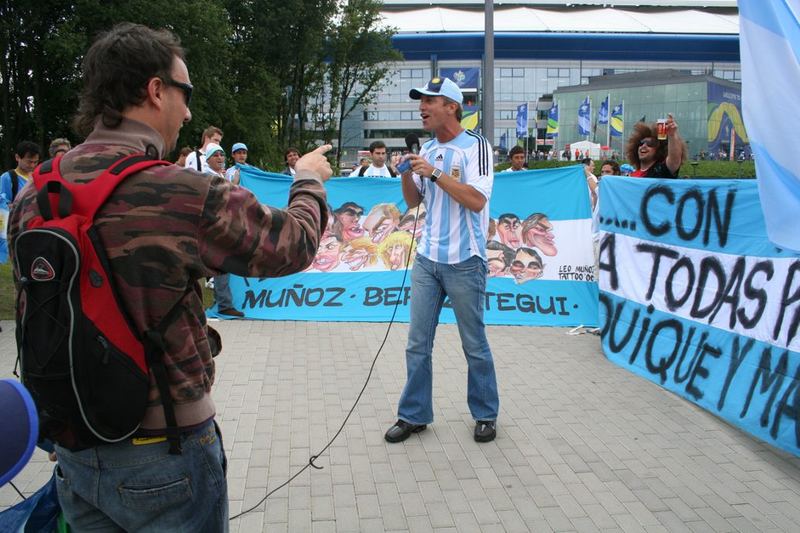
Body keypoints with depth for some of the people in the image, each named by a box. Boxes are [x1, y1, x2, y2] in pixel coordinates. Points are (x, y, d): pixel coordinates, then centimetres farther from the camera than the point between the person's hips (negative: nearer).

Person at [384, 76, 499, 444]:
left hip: (464, 261, -6)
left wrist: (434, 172, -20)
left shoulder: (475, 146, -8)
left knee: (475, 345, 7)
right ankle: (414, 415, 20)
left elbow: (476, 200, -20)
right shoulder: (426, 150, 11)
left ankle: (486, 414, 23)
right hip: (427, 259, 6)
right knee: (417, 344, 8)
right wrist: (406, 173, -2)